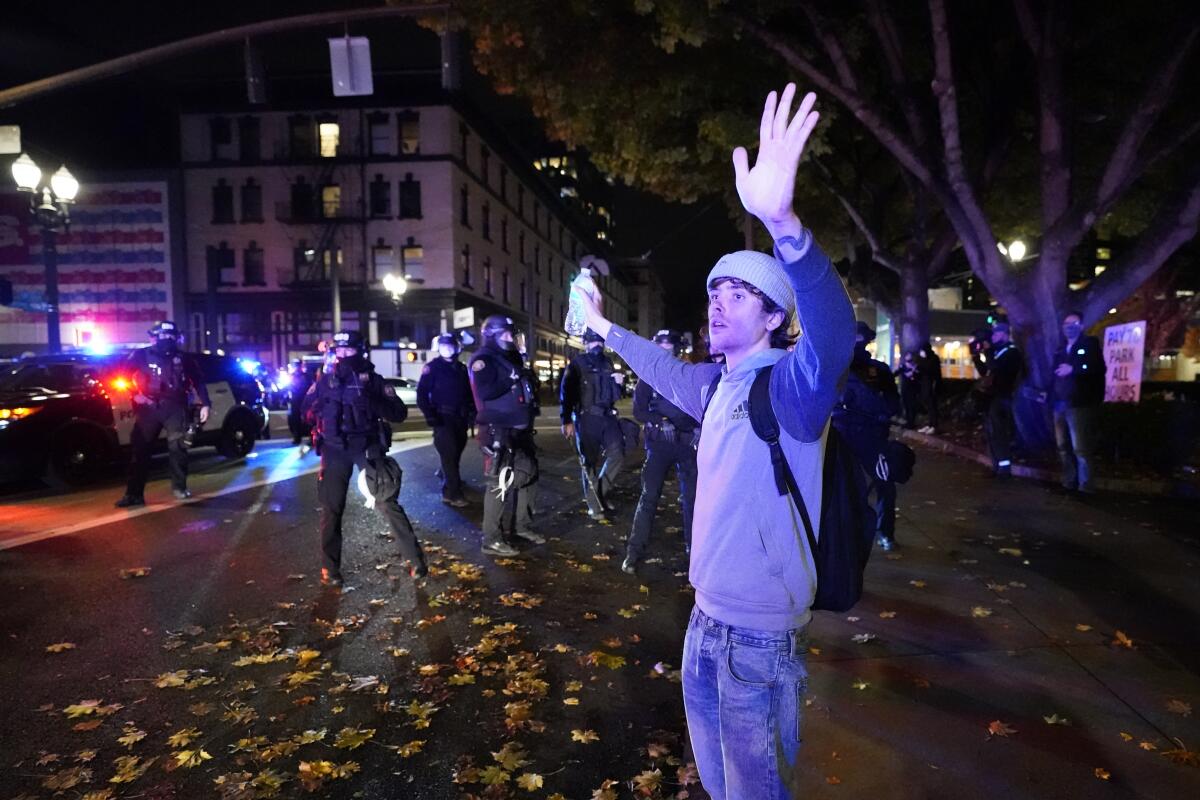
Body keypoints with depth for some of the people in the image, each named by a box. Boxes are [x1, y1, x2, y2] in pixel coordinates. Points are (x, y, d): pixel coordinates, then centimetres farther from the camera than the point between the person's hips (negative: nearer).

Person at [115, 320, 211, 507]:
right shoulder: (142, 355, 7)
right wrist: (135, 394, -5)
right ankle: (134, 493, 0)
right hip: (149, 407, 0)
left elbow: (198, 381, 12)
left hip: (175, 407, 0)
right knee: (141, 448, -2)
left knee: (178, 446, -5)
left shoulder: (183, 358, 9)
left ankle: (179, 486, 7)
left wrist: (205, 404, 6)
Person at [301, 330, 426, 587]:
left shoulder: (373, 380, 1)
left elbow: (400, 412, -6)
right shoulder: (325, 380, 8)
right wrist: (326, 402, -11)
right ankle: (329, 569, 15)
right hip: (335, 449, 2)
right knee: (331, 508, 3)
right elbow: (307, 409, 9)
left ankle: (415, 560, -1)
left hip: (368, 445, -2)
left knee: (387, 502, -6)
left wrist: (370, 402, -22)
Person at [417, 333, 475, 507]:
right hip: (442, 418, -6)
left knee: (455, 452, 12)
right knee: (449, 454, -13)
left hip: (460, 418, 6)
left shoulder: (462, 369, 13)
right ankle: (452, 493, -14)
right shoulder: (432, 368, -4)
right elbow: (421, 394, -8)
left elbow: (469, 393, 20)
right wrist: (430, 415, -17)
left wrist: (471, 412, 9)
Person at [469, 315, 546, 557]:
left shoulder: (513, 358, 16)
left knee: (528, 476, 14)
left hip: (520, 429, 9)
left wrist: (528, 380, 10)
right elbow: (485, 391, -26)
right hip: (497, 431, -9)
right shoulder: (483, 359, -10)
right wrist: (512, 379, -21)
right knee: (499, 483, -9)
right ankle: (492, 540, -3)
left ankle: (522, 526, 28)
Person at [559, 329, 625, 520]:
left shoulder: (607, 362, 15)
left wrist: (618, 382, 4)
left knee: (617, 454, -4)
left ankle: (601, 492, 16)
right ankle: (594, 506, 8)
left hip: (608, 416, 5)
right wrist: (567, 421, -13)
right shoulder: (577, 363, 0)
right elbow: (566, 392, -7)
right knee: (589, 462, 0)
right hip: (587, 418, -5)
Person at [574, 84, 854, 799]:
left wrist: (782, 221, -57)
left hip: (761, 636, -8)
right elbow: (670, 372, 27)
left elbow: (834, 334, -41)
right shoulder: (720, 385, 6)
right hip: (709, 617, 8)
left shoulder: (790, 383, -19)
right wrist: (606, 328, 37)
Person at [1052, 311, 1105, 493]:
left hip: (1079, 404, -7)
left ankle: (1086, 485, -6)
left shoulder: (1090, 344, 1)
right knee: (1063, 447, 10)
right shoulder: (1061, 349, 20)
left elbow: (1099, 369, -12)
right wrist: (1052, 397, 12)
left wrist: (1073, 369, -16)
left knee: (1080, 448, -11)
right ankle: (1069, 483, 18)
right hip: (1060, 404, 7)